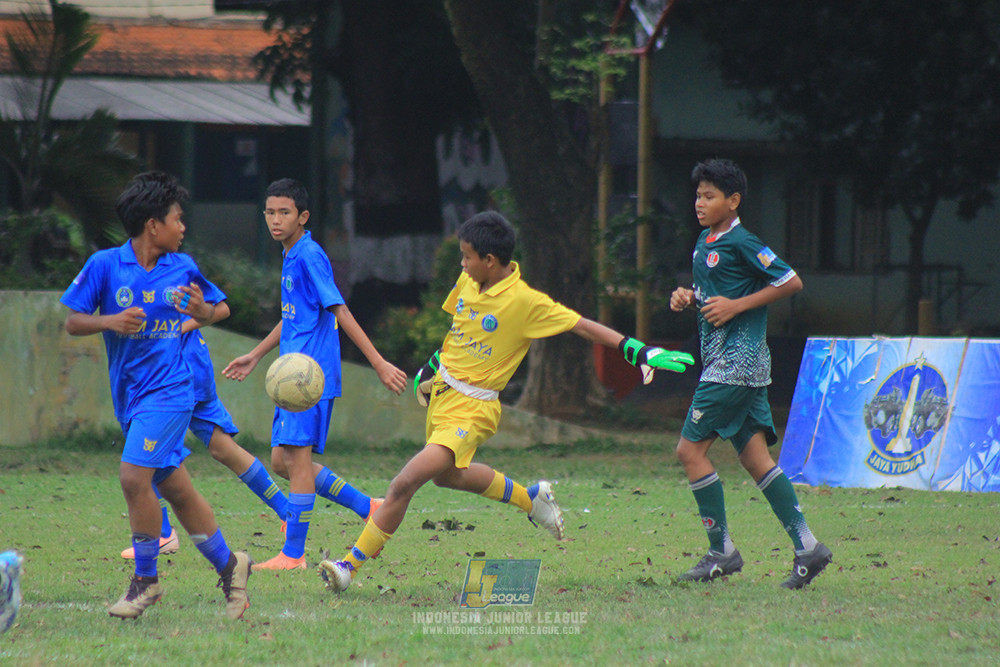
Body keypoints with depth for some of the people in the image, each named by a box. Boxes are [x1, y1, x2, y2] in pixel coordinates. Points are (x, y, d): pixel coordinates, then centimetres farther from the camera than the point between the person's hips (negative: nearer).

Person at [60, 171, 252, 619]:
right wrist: (110, 321, -18)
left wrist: (203, 311, -6)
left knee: (135, 475, -17)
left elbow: (215, 310, 17)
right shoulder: (105, 265, -2)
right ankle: (228, 564, 25)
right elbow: (72, 322, 0)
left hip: (168, 388, -2)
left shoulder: (183, 268, 2)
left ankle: (146, 579, -3)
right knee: (174, 486, 9)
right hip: (129, 392, 2)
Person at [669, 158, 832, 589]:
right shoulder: (705, 243, 15)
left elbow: (791, 282, -13)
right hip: (723, 361, 9)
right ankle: (807, 547, 3)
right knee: (756, 458, 5)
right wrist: (688, 297, 8)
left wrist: (736, 306, -16)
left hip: (736, 363, -9)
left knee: (691, 448, -7)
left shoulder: (741, 243, -12)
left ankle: (722, 551, -3)